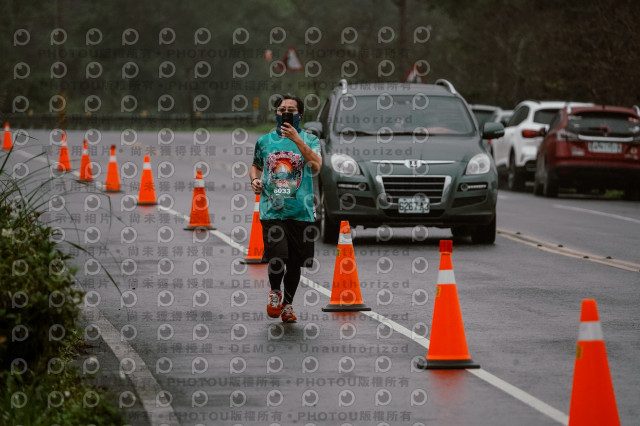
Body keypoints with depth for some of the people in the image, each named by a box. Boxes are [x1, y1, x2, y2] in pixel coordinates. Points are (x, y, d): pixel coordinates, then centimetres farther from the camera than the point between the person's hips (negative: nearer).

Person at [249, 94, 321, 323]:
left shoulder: (309, 140, 4)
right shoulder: (265, 141, 11)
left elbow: (316, 165, -15)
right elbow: (255, 166, 28)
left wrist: (297, 139, -21)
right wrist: (254, 179, 5)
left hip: (301, 212, 0)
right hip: (272, 210, 0)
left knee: (295, 263, 6)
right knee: (277, 258, -16)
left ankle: (287, 304, 28)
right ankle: (275, 292, 14)